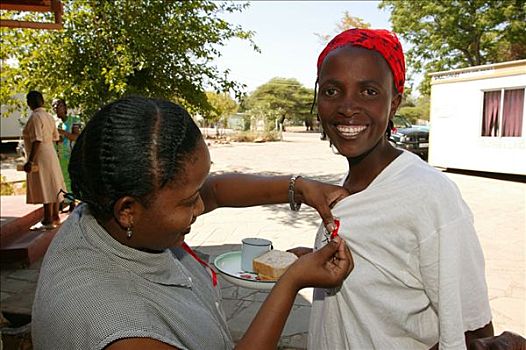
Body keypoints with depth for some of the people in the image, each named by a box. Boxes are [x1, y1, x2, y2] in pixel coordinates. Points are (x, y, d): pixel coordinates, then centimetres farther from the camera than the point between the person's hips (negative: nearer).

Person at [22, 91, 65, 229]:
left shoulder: (35, 117, -15)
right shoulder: (49, 116, 10)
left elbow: (37, 141, -22)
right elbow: (55, 137, 17)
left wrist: (30, 161, -23)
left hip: (40, 156, -9)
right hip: (51, 154, 9)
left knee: (45, 188, -5)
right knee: (52, 187, 13)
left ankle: (48, 221, 0)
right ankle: (55, 217, 23)